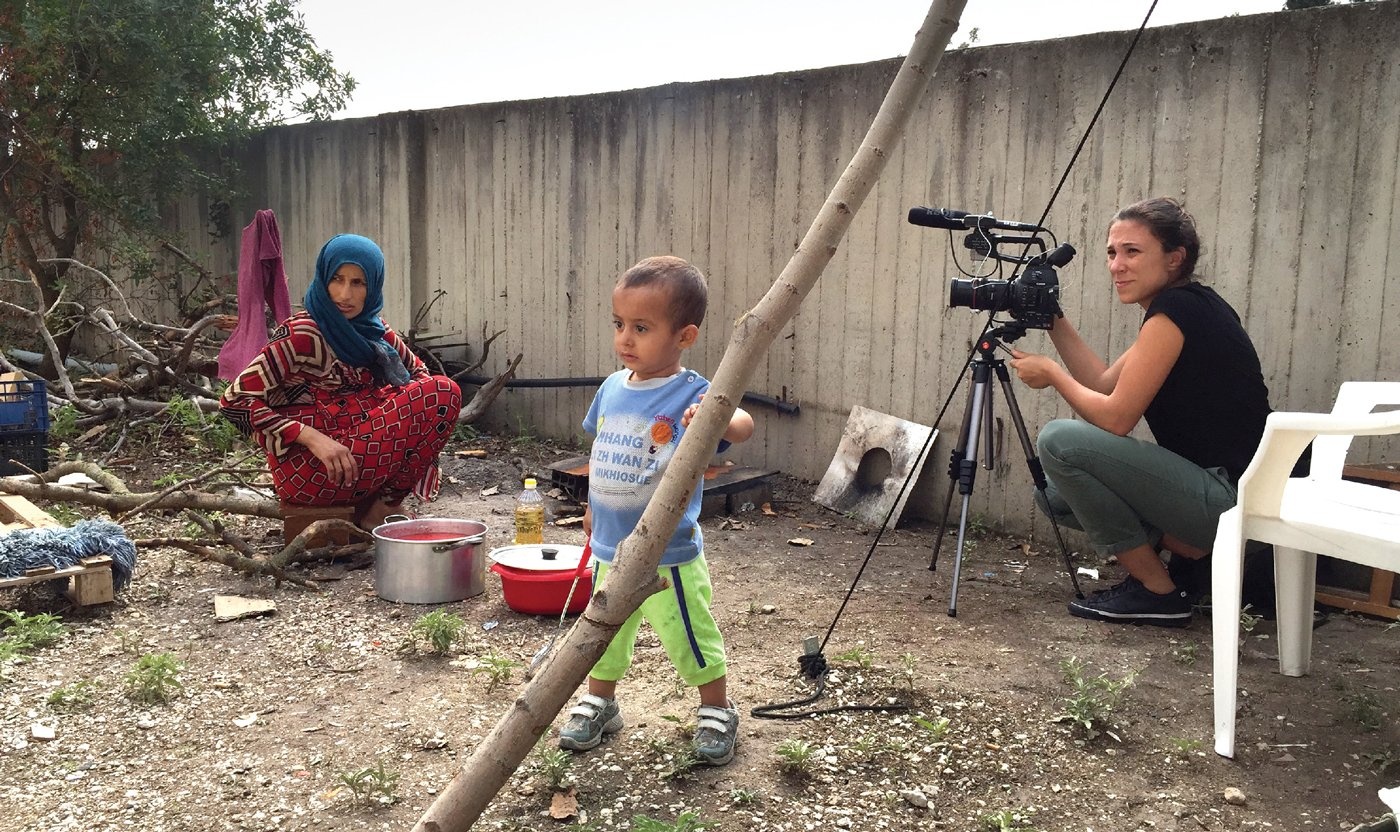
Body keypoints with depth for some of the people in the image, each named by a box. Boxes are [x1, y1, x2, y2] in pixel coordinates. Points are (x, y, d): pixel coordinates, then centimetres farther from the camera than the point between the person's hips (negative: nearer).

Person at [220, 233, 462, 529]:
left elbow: (417, 371, 19)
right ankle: (379, 508, -6)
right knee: (441, 394, -14)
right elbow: (234, 400, -16)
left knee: (445, 391, 1)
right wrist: (312, 438, -24)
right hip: (304, 470, -8)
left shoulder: (372, 330, 8)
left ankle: (380, 503, -1)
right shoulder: (303, 333, -14)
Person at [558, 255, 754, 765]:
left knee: (689, 638, 8)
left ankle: (718, 712, 31)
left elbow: (742, 425, -38)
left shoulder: (691, 395, -20)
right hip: (609, 549, 6)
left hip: (667, 554, -6)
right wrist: (592, 508, 23)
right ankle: (600, 703, 43)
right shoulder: (612, 388, 0)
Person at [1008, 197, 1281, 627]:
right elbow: (1104, 384, 15)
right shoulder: (1187, 306, 13)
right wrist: (1054, 320, 12)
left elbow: (1114, 418, -18)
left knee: (1059, 441, -17)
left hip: (1228, 497, -10)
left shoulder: (1176, 309, -17)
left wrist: (1051, 373, -3)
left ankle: (1158, 591, -6)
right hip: (1215, 492, 10)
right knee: (1054, 494, 13)